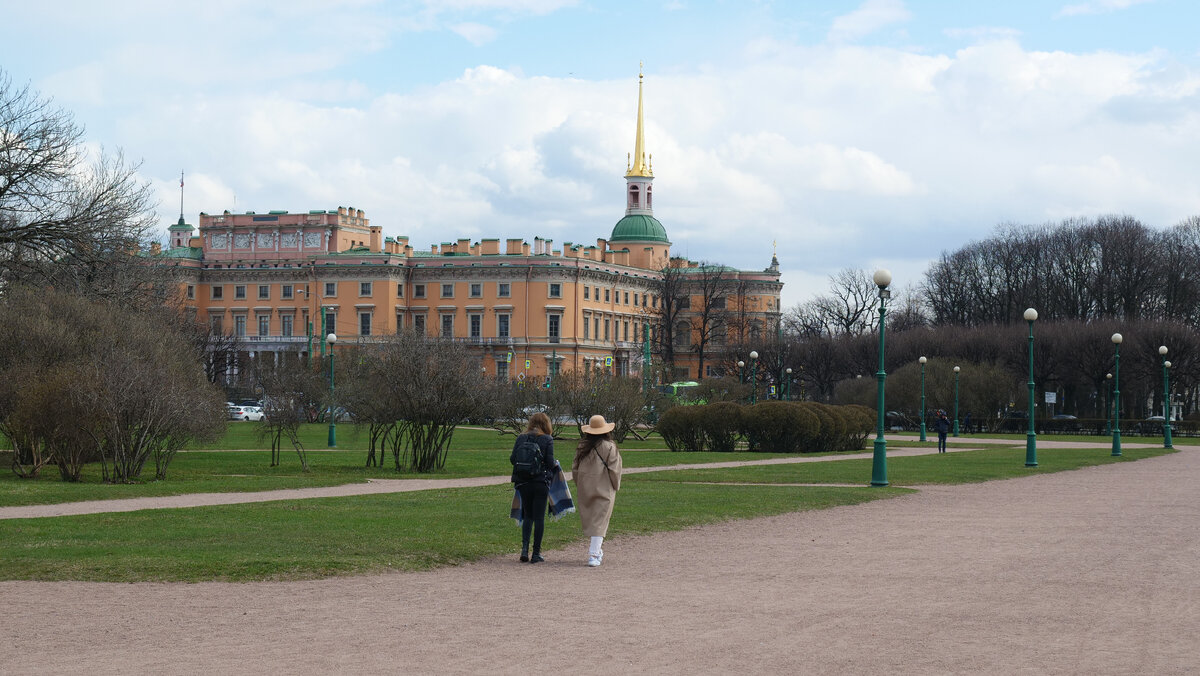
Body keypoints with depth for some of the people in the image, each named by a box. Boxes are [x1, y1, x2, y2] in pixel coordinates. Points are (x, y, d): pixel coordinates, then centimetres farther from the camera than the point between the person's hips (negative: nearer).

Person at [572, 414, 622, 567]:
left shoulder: (582, 447, 3)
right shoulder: (609, 447, -10)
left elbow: (575, 468, 9)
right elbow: (614, 470, -9)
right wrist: (615, 486, 5)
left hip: (585, 489, 4)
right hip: (604, 489, -4)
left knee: (589, 519, 16)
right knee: (600, 522, -3)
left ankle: (597, 551, 23)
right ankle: (594, 555, -10)